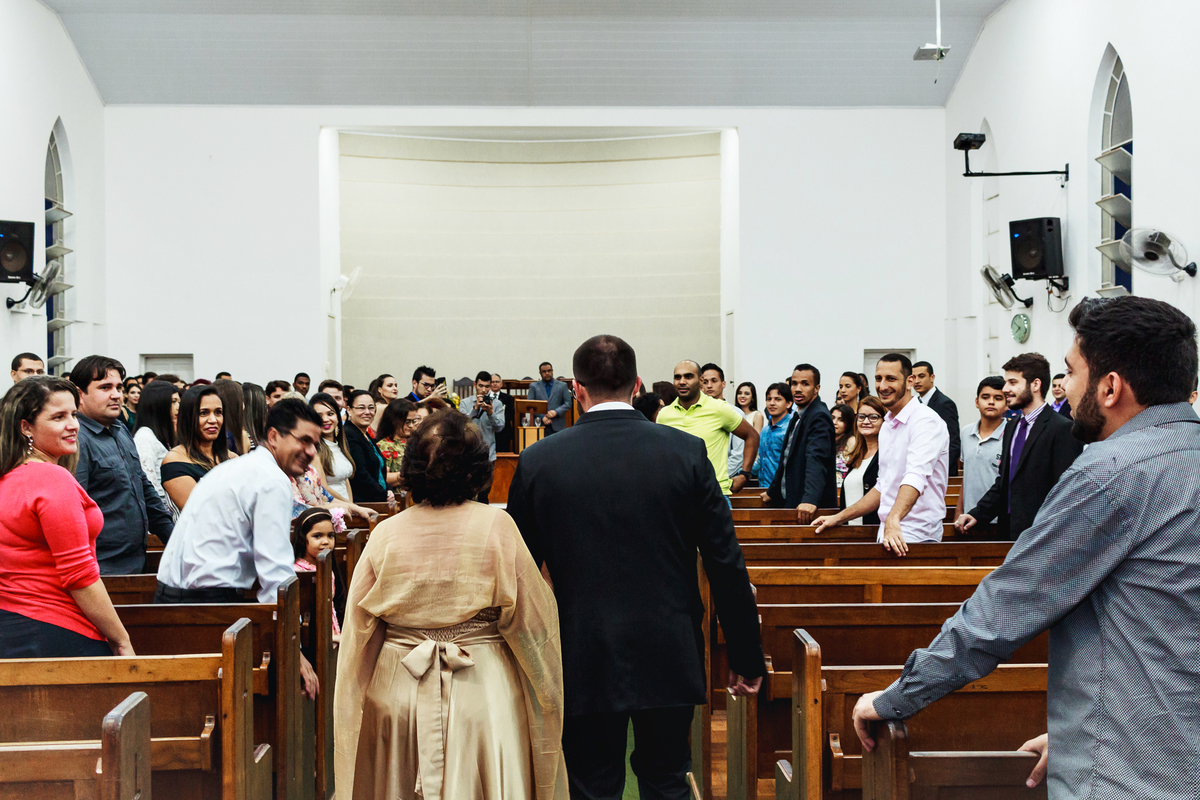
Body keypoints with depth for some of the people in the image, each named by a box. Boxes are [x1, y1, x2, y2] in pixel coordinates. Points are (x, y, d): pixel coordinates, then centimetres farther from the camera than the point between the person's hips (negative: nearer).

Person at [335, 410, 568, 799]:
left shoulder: (385, 534, -4)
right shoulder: (496, 527, -11)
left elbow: (359, 628, 3)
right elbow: (530, 618, -7)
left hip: (399, 691, 2)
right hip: (483, 690, -2)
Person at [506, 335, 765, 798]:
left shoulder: (538, 462, -4)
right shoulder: (686, 452, -5)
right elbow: (725, 564, -4)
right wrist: (746, 657, 5)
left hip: (582, 662, -1)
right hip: (669, 657, 1)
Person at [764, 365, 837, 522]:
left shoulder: (819, 417, -15)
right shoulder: (797, 417, 16)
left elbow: (816, 459, -29)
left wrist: (810, 500, -41)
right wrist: (772, 492, 34)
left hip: (811, 505, -9)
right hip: (790, 503, 9)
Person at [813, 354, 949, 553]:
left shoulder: (925, 421, -11)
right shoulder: (887, 426, 18)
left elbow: (916, 476, -27)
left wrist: (893, 520, -42)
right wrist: (839, 518, 23)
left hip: (916, 537, -7)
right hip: (887, 535, 7)